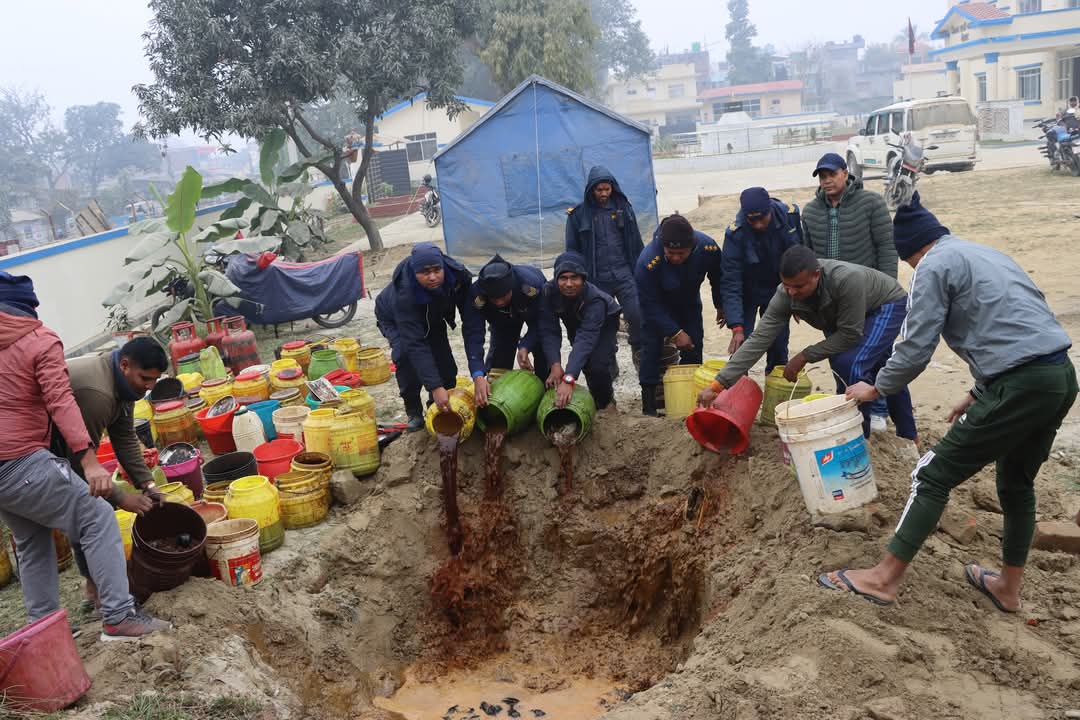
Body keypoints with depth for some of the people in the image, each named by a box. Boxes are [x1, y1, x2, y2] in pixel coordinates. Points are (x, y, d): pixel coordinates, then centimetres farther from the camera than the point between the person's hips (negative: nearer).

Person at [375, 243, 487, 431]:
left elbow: (472, 326, -38)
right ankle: (414, 413, -5)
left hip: (431, 317, 3)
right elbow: (416, 344, -44)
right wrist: (435, 387, -48)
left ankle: (443, 409, 14)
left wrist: (478, 374, -47)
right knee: (407, 356, -27)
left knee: (444, 359, -11)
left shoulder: (459, 277, -36)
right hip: (394, 318, -3)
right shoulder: (403, 291, -44)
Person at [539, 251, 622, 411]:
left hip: (604, 322, -4)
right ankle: (595, 397, 30)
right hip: (575, 323, 4)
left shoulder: (595, 298, -43)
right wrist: (556, 365, -46)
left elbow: (586, 339, -51)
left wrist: (568, 379, -61)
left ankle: (605, 401, 7)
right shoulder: (549, 292, -31)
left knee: (597, 365, -22)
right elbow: (549, 331, -31)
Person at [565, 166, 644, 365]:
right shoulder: (578, 214, 1)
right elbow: (572, 251, 7)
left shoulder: (623, 208, 7)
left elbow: (636, 243, 12)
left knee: (636, 315, -9)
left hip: (624, 274, 1)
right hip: (596, 280, -1)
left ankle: (640, 355, 13)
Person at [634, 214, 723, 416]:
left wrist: (721, 306, 9)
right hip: (657, 306, -3)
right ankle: (649, 403, -5)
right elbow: (650, 305, -28)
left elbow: (718, 278, -7)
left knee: (694, 348, 3)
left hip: (689, 303, 3)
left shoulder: (708, 248, -31)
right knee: (651, 348, -12)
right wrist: (675, 332, -30)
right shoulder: (647, 262, -41)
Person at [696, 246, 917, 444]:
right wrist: (718, 384, -37)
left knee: (851, 364, -27)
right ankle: (908, 434, 43)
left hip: (887, 305, -6)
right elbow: (759, 340, -31)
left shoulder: (846, 279, -45)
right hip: (845, 316, 6)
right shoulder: (785, 295, -29)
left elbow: (850, 335, -36)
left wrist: (805, 357, -31)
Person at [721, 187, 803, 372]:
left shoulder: (790, 215, -21)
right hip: (748, 293, -2)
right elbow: (731, 283, -30)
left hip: (779, 289, 2)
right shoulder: (735, 233, -30)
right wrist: (736, 327, -36)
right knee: (741, 346, -7)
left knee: (779, 343, 5)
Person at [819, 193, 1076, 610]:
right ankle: (1008, 587, 36)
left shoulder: (934, 266, -3)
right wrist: (979, 394, 28)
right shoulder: (986, 254, 24)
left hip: (1021, 385, -9)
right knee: (1016, 482, 23)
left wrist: (875, 389, 10)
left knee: (934, 475, -1)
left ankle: (884, 579, 4)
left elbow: (916, 350, -6)